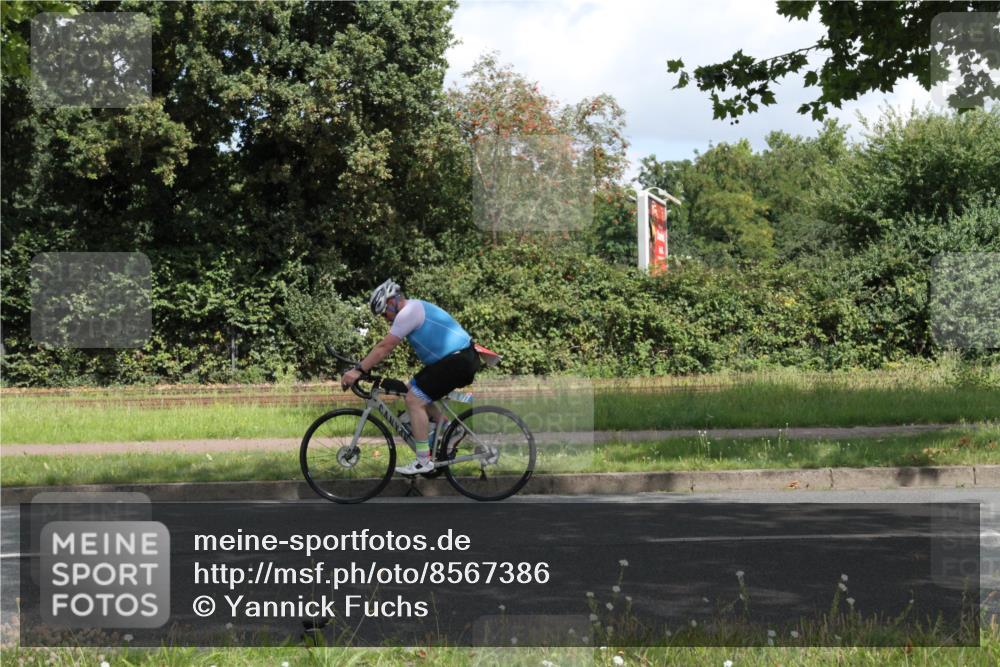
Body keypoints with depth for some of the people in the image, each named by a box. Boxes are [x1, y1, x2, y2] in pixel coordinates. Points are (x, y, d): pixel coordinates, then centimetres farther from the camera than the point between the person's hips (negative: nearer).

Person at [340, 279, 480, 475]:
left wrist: (358, 370, -14)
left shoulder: (409, 312, -14)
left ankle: (424, 461, -9)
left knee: (414, 400, -10)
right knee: (414, 390, 17)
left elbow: (384, 347, -17)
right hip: (460, 358, 10)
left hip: (458, 360, -10)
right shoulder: (414, 309, 18)